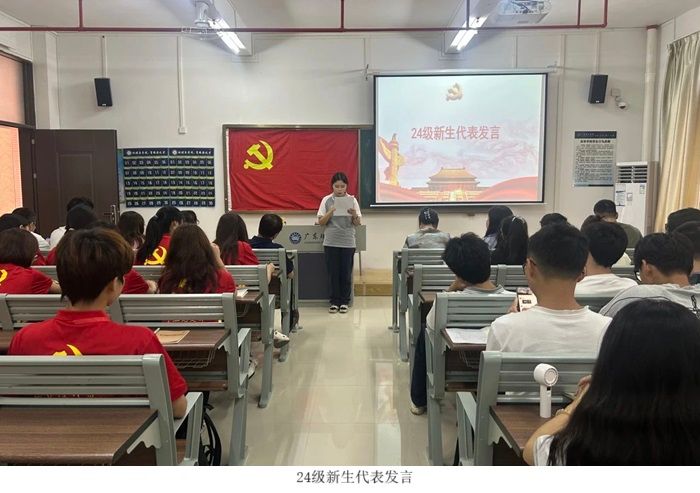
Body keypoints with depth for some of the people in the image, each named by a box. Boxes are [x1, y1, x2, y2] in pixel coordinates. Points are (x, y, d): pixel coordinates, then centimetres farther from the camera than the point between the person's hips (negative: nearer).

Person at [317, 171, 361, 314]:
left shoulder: (352, 200, 1)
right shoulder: (326, 200, 1)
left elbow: (358, 223, 1)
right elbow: (321, 222, -1)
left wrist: (354, 214, -20)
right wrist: (330, 212, -17)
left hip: (348, 243, 0)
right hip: (331, 242, 0)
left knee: (346, 273, 5)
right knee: (333, 272, 5)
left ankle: (344, 301, 17)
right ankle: (334, 301, 16)